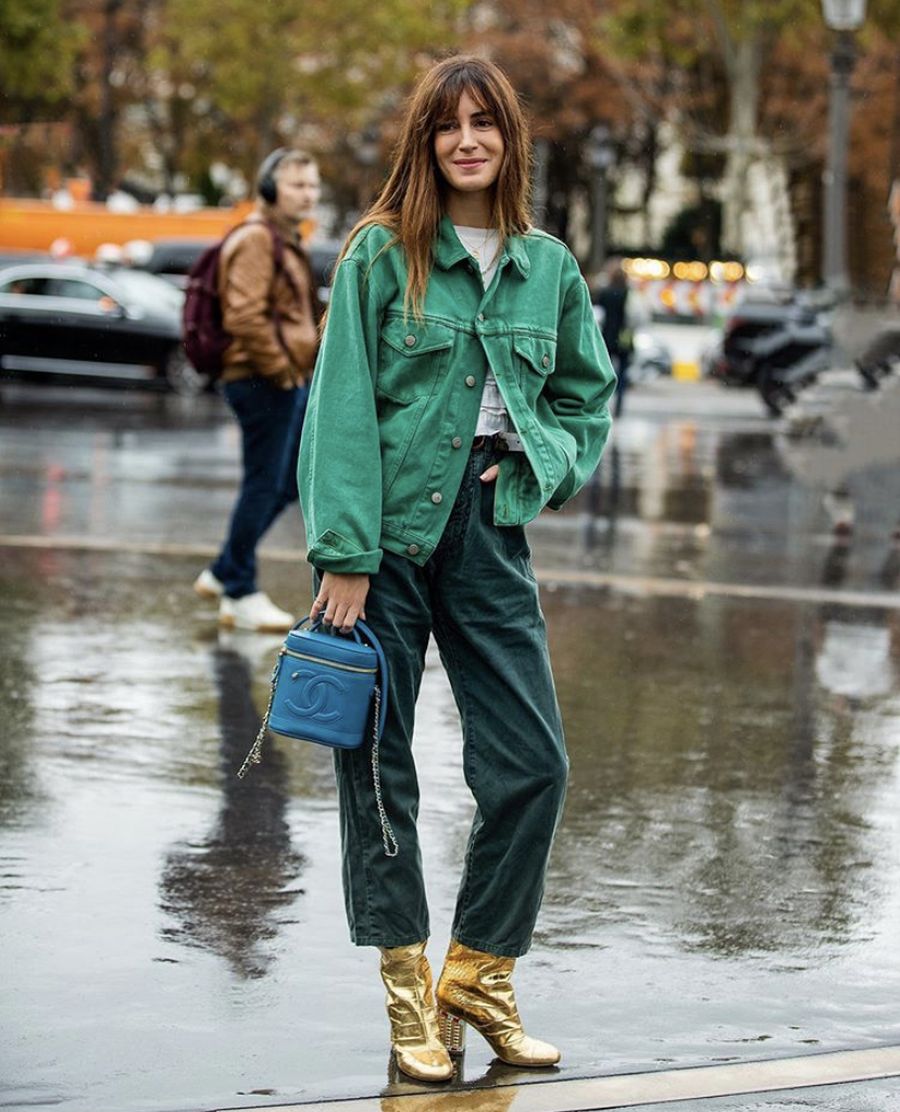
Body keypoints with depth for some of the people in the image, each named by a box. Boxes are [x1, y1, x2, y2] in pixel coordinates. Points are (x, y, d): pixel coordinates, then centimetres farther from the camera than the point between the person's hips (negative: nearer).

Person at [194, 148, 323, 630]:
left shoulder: (284, 241, 19)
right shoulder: (256, 239, -15)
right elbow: (244, 317, -23)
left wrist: (301, 367, 17)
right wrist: (281, 369, -19)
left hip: (289, 380, 10)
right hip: (264, 383, -10)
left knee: (287, 483, 14)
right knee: (264, 486, -5)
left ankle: (222, 573, 23)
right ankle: (239, 594, 4)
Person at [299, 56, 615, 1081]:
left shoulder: (548, 266, 9)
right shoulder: (381, 253, -3)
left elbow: (588, 392, 22)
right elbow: (342, 405, -8)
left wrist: (542, 457, 2)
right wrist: (344, 555, -14)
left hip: (489, 527, 3)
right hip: (386, 531, -3)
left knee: (532, 761, -2)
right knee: (378, 766, 3)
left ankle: (479, 977, 15)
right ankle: (409, 995, 15)